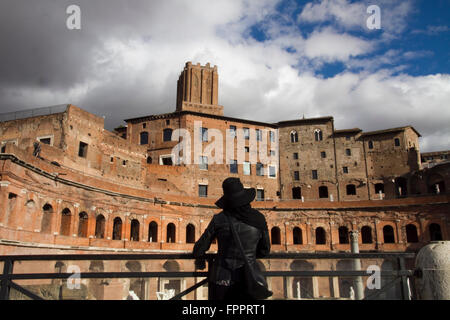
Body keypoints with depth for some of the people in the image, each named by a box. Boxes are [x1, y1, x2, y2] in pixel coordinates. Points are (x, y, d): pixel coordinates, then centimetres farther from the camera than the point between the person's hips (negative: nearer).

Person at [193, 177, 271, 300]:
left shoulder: (219, 219, -9)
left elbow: (201, 247, 0)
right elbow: (264, 250, 8)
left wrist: (199, 260, 22)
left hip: (222, 280, -1)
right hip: (246, 281, 1)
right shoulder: (259, 219, -4)